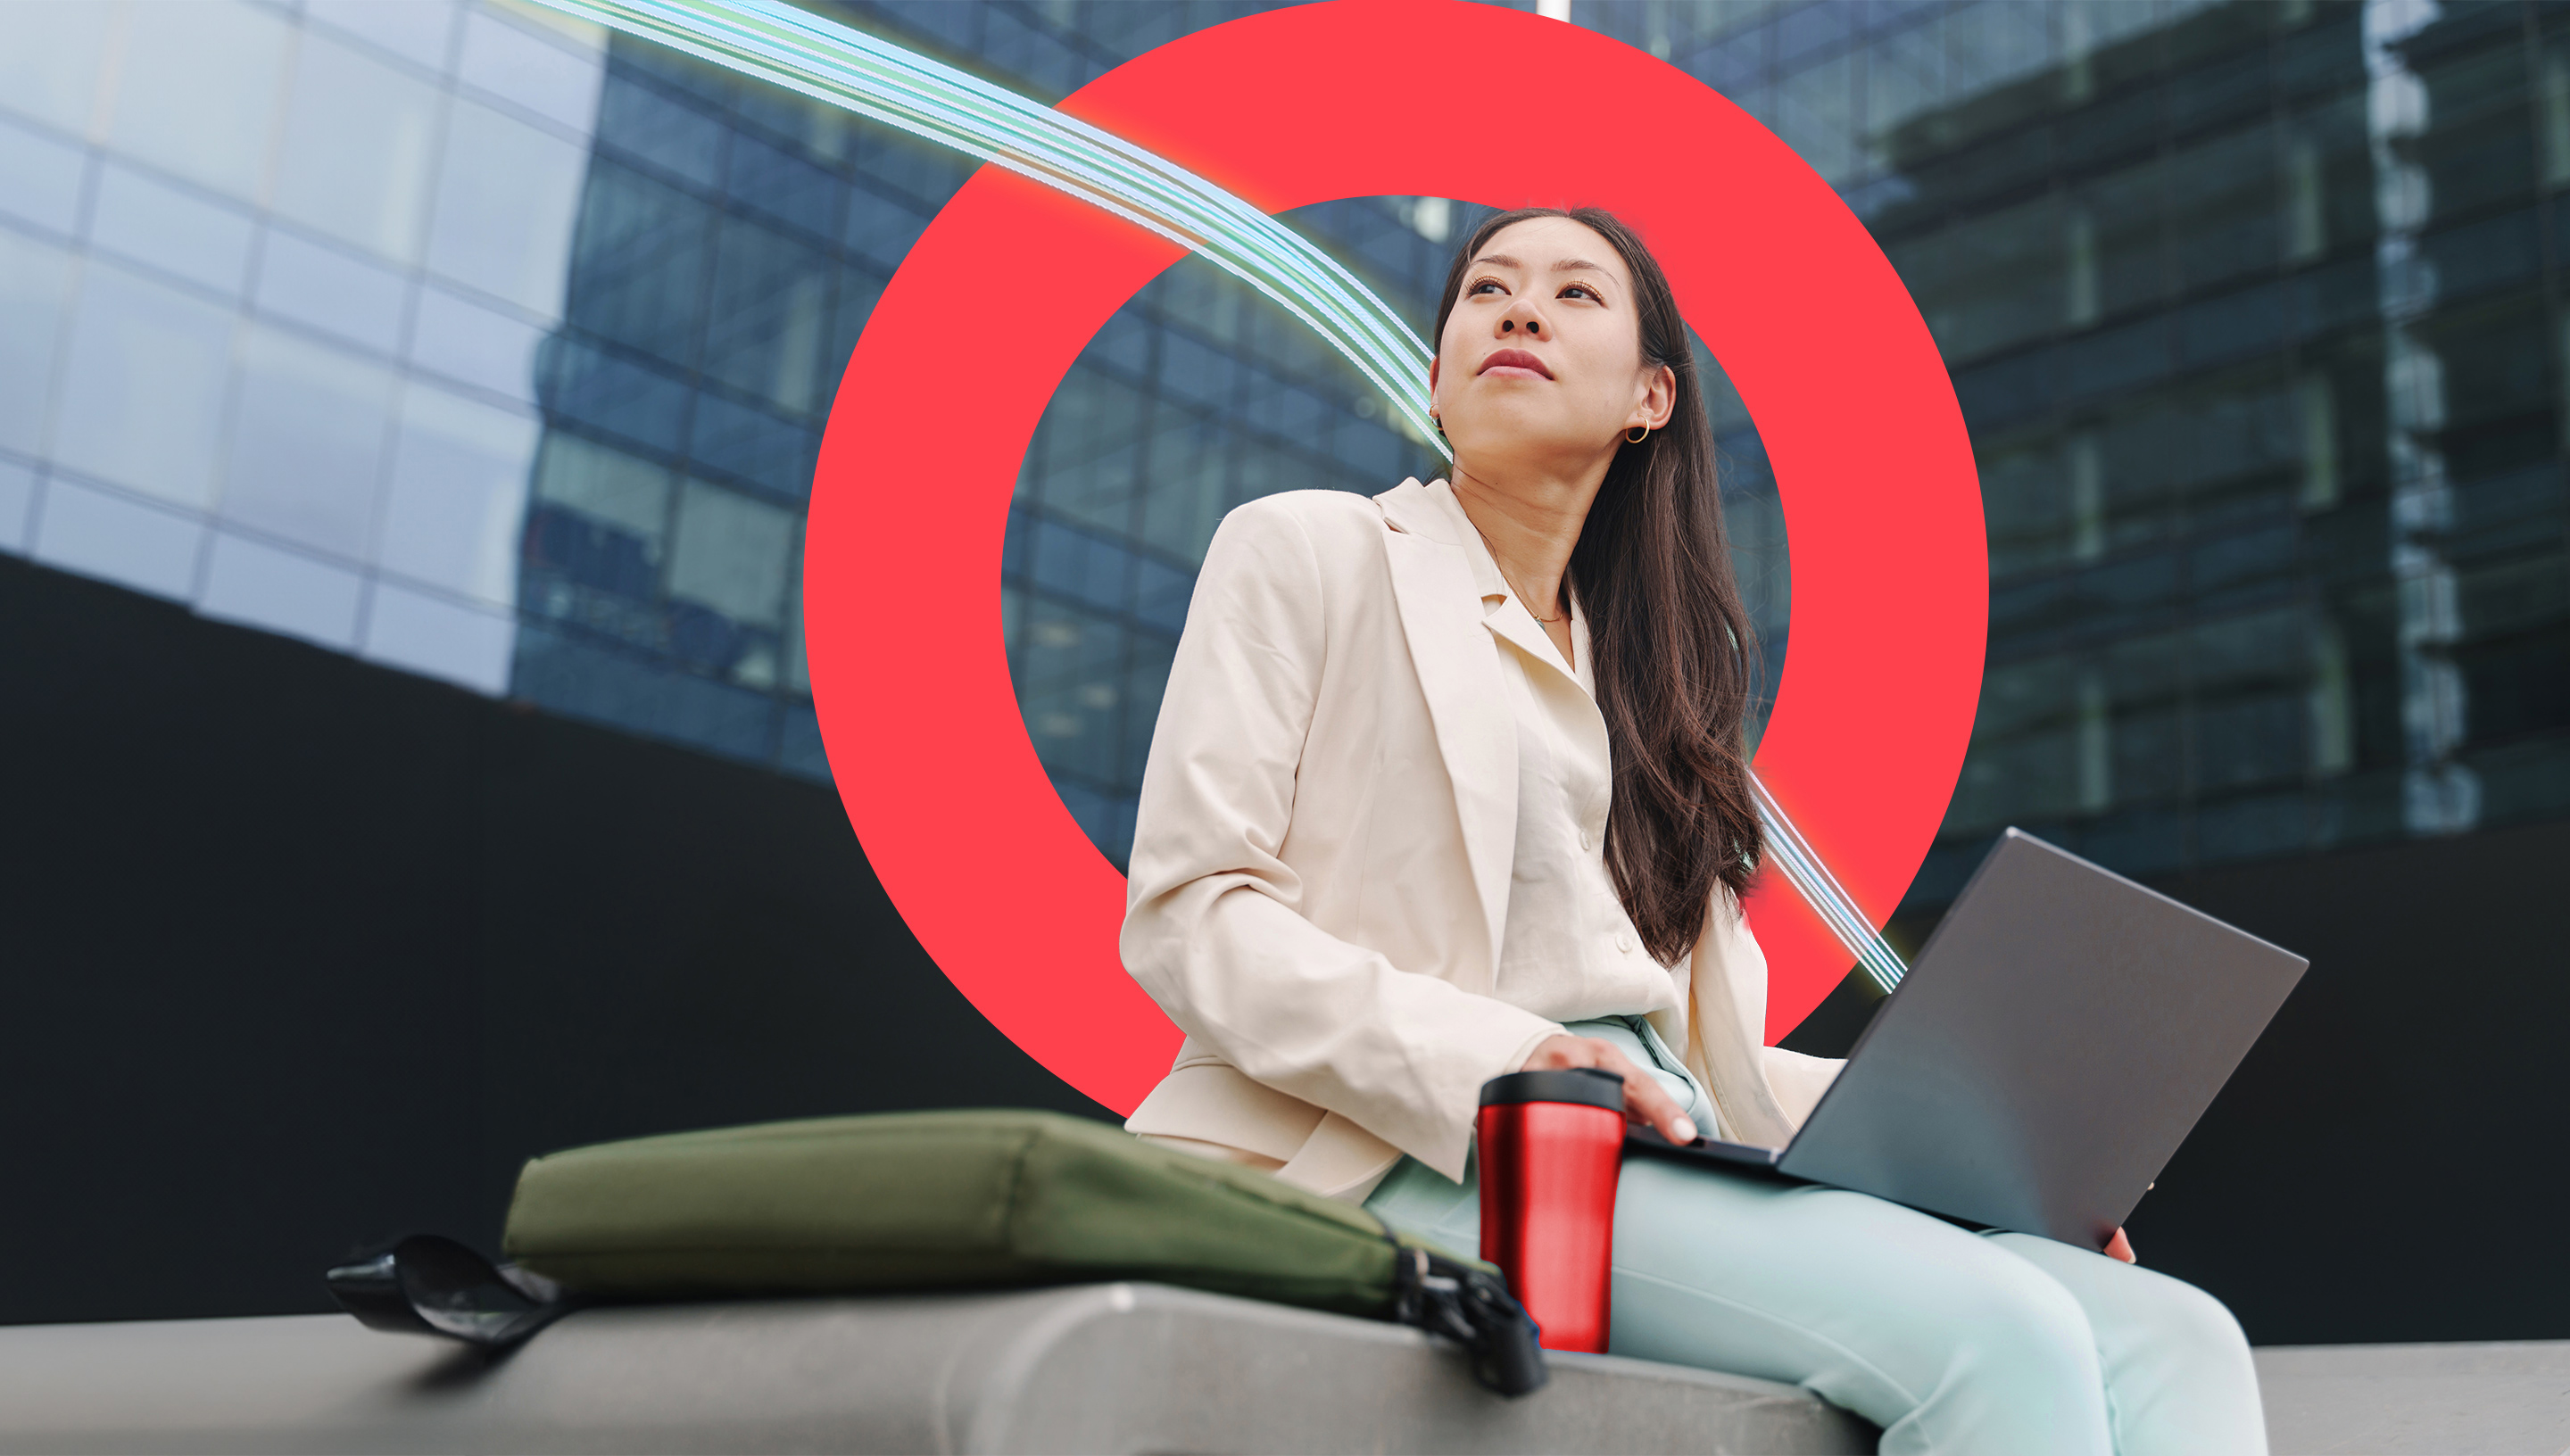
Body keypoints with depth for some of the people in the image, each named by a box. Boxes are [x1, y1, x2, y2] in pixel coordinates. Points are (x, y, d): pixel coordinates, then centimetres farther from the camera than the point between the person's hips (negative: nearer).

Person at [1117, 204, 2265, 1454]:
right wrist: (1487, 1061, -19)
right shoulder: (1308, 551, 10)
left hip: (1652, 1161, 6)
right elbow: (1185, 912, -4)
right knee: (2001, 1337, -28)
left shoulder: (1654, 672, 27)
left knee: (2171, 1337, -16)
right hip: (1423, 1162, -6)